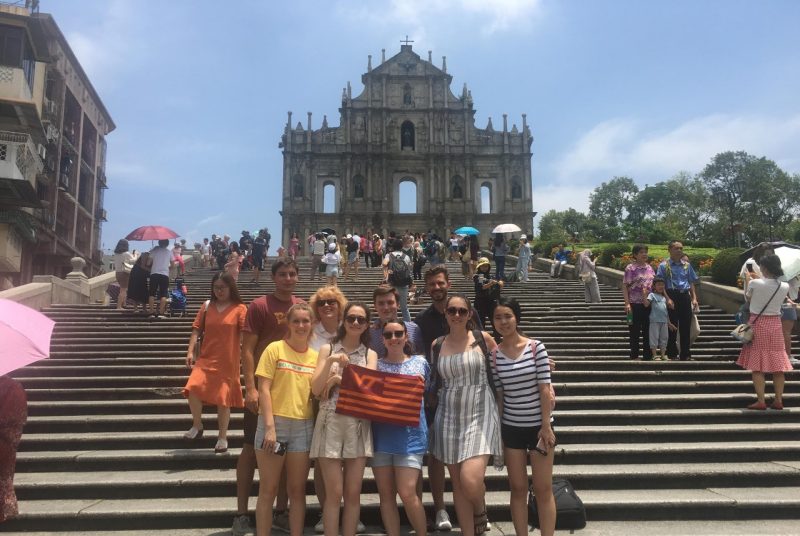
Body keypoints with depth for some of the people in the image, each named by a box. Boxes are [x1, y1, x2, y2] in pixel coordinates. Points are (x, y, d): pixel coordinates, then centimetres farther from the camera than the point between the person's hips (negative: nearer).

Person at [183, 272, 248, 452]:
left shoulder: (240, 308, -4)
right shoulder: (207, 306, 6)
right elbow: (197, 330, 6)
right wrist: (190, 352, -3)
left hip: (227, 362, -2)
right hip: (205, 358, 3)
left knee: (223, 400, 4)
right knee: (193, 389, -17)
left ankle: (222, 438, 20)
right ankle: (197, 426, 6)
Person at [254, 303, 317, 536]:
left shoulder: (316, 356, 8)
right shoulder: (275, 349, -3)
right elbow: (264, 389, -8)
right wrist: (269, 426, -15)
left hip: (303, 427, 3)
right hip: (274, 423, -3)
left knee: (297, 490, 10)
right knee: (268, 490, 4)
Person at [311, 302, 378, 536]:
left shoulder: (370, 354, 9)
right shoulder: (327, 349, 6)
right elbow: (316, 389, -4)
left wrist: (337, 379, -11)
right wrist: (331, 362, -16)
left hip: (358, 426, 2)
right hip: (330, 424, -1)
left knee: (353, 492, 6)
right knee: (334, 492, -1)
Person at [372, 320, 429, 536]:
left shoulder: (419, 362, 7)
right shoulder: (376, 365, 7)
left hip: (409, 434, -2)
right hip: (381, 434, 2)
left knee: (407, 493, -8)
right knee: (386, 494, 7)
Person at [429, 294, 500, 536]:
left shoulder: (483, 338, -1)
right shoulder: (437, 345, 6)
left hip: (479, 414, -3)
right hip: (449, 417, 3)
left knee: (471, 480, -16)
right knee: (457, 482, 7)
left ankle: (480, 511, 19)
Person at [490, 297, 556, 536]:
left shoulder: (536, 347, -8)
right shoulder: (494, 355, -1)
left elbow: (545, 389, -8)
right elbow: (498, 396, 2)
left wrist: (546, 426, -10)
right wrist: (498, 433, 3)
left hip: (539, 425, -2)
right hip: (511, 427, 2)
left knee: (543, 489, 6)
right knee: (518, 488, 10)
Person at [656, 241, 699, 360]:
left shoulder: (687, 265, 13)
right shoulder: (664, 266, -2)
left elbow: (691, 283, 16)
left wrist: (694, 299, 7)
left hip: (685, 296, 4)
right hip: (672, 296, -4)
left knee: (686, 327, 6)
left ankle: (685, 354, 14)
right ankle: (672, 354, 10)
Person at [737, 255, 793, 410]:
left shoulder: (755, 283, -16)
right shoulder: (785, 287, -4)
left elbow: (748, 298, 2)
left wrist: (748, 280, 17)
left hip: (757, 324, -3)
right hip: (775, 323, 4)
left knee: (757, 365, 1)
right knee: (777, 363, 10)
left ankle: (761, 401, -2)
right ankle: (778, 400, 14)